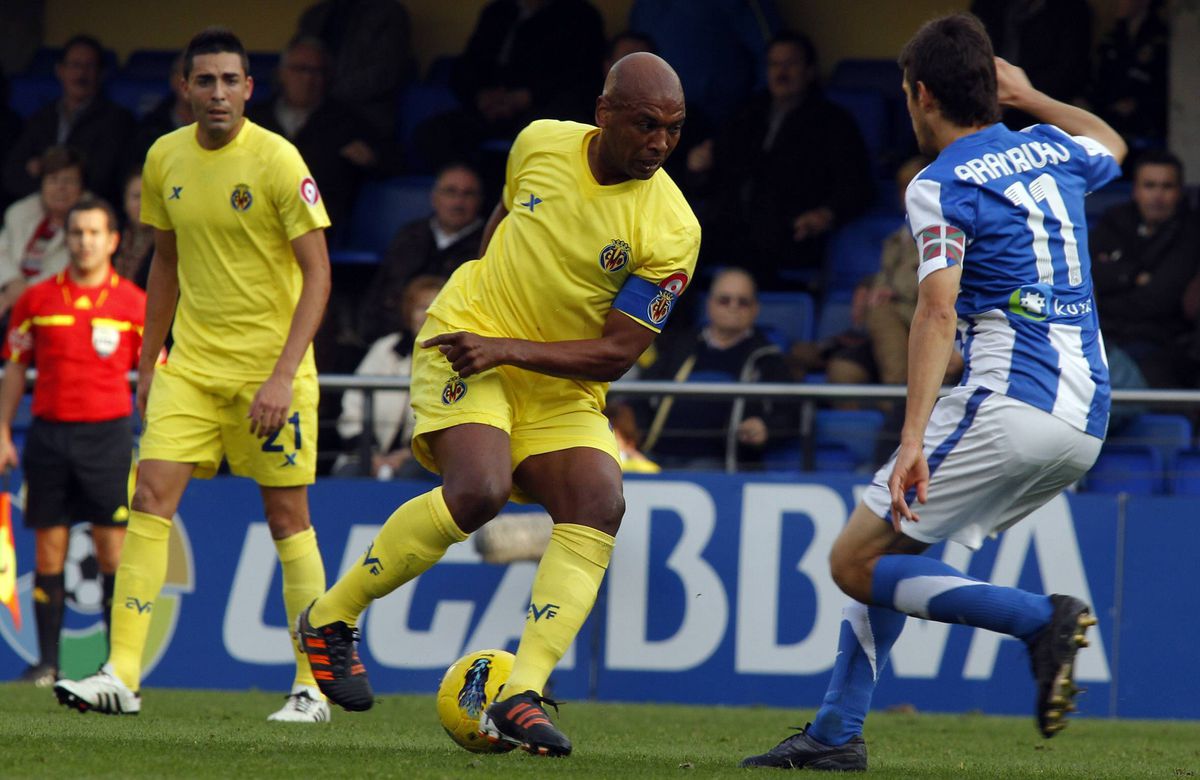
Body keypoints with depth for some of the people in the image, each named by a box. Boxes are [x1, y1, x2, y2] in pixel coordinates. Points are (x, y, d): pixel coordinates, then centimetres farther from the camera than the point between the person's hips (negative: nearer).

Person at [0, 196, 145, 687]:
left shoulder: (134, 304, 3)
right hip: (48, 433, 2)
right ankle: (47, 662, 6)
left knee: (113, 551, -4)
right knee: (48, 551, 1)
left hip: (107, 433, -2)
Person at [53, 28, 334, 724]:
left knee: (288, 517, 0)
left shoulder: (277, 161, -12)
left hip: (270, 365, -4)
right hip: (191, 363, 4)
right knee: (151, 497, -9)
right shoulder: (165, 159, 4)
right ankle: (122, 674, -12)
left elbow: (318, 274, -13)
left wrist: (283, 375, -20)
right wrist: (148, 361, 16)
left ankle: (313, 686, 9)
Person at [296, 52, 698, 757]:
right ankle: (331, 618, -9)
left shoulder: (670, 230, -15)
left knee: (599, 507, -23)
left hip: (561, 390, 1)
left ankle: (520, 697, -24)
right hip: (466, 341, -1)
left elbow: (616, 354, -16)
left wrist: (506, 349, -23)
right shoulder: (541, 143, -6)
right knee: (479, 489, -26)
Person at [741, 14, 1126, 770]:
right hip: (1085, 423, 9)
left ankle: (1043, 618, -19)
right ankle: (837, 731, 14)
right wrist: (1030, 97, 47)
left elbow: (938, 311, -19)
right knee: (891, 546, 20)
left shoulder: (941, 186, -6)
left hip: (1010, 406, -9)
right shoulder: (1051, 149, 15)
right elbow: (1110, 144, 41)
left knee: (854, 561, -5)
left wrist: (913, 440, -26)